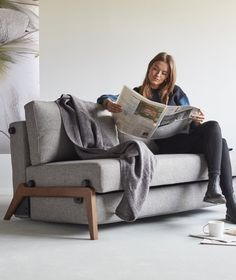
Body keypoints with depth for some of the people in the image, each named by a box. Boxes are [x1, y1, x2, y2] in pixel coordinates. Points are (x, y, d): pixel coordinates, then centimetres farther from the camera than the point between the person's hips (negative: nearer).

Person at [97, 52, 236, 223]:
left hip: (182, 137, 4)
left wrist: (197, 120, -12)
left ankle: (214, 186, -33)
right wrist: (108, 104, -27)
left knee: (213, 126, -26)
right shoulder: (136, 94, 12)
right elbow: (104, 98, -1)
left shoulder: (175, 91, 21)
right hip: (162, 144, -4)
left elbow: (189, 119, 14)